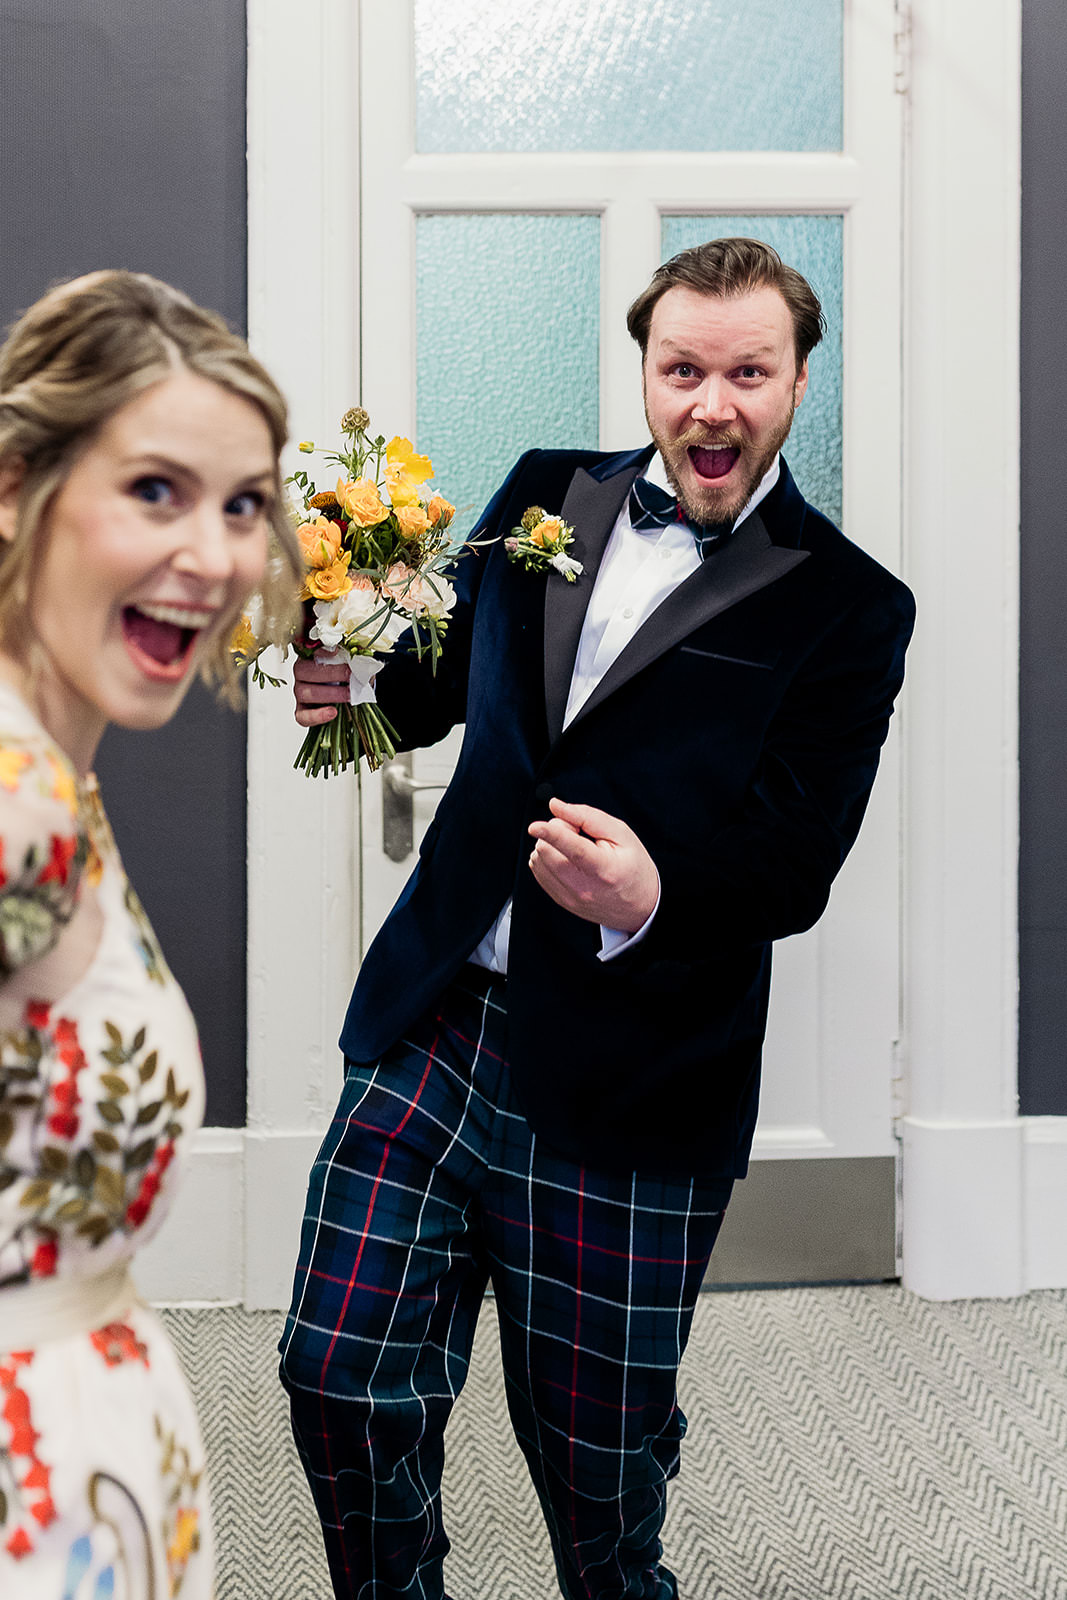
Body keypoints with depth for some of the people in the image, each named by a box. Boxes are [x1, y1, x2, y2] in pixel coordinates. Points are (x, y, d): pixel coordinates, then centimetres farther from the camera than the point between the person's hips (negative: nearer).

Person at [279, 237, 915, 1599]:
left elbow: (793, 868, -8)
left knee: (595, 1448, 9)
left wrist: (652, 897, -30)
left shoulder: (847, 609, -3)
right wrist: (353, 686, -1)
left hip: (628, 1083, -3)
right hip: (434, 1026, 4)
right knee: (339, 1372, 1)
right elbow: (450, 678, 22)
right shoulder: (545, 495, 8)